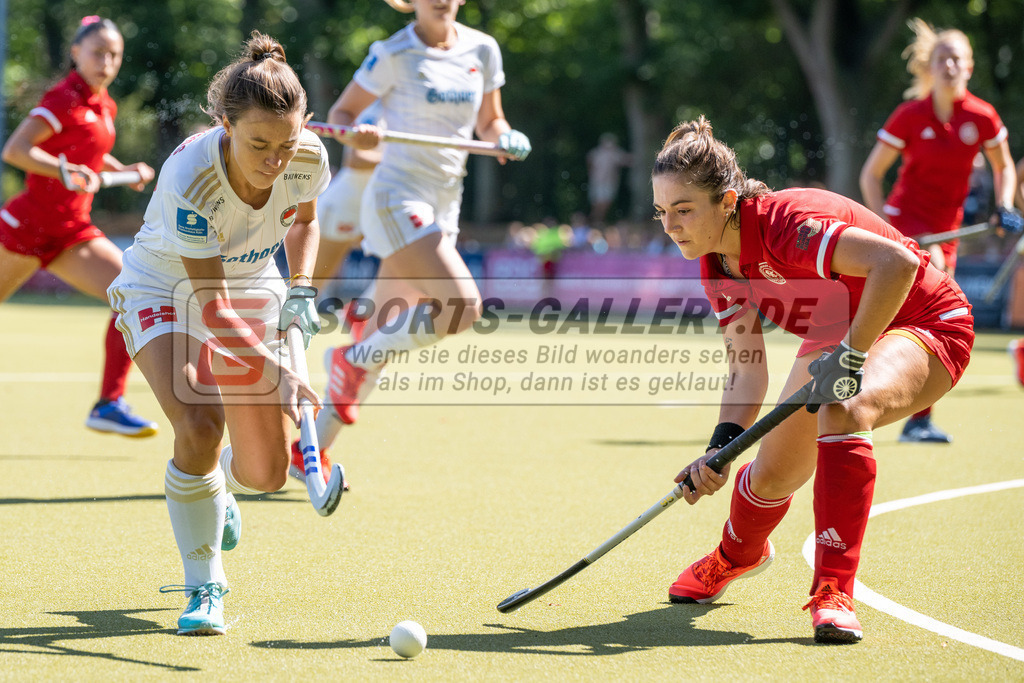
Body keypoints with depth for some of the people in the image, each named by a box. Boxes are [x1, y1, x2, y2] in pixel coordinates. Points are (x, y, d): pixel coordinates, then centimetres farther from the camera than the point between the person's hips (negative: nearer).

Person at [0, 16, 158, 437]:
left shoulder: (105, 107, 10)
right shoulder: (65, 99, -14)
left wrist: (125, 171, 13)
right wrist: (66, 172, -35)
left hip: (72, 232, 7)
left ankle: (109, 404, -12)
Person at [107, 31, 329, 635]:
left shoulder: (310, 158, -23)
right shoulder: (189, 180, -37)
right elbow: (212, 311, -32)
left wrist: (301, 290, -11)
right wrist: (278, 371, -39)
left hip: (252, 285, 4)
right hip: (164, 288, -4)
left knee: (266, 472, -1)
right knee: (199, 423, -30)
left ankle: (217, 488, 39)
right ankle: (204, 586, -10)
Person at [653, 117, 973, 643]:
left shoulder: (783, 224, -35)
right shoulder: (718, 265, -9)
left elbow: (897, 263, -47)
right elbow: (746, 370, -7)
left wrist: (850, 357, -41)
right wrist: (722, 445, -23)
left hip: (926, 325, -8)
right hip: (839, 339, 8)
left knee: (841, 413, -37)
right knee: (772, 475, 11)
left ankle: (834, 591, -30)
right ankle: (737, 554, 47)